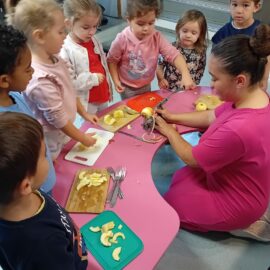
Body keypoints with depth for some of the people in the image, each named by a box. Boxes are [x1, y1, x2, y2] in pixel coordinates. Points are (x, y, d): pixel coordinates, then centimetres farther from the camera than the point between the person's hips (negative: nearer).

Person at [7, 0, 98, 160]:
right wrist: (82, 138, -12)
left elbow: (70, 92, 8)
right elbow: (58, 119, -24)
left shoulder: (54, 59, -7)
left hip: (63, 135, 8)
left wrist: (84, 114, 12)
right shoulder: (41, 79, -34)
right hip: (52, 146, -8)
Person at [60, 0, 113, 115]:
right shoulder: (66, 50, -24)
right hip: (85, 103, -7)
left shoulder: (95, 41, 1)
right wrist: (93, 79, -23)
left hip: (103, 97, 7)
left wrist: (109, 89, 16)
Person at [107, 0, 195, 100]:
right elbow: (112, 60, -10)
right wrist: (116, 80, -17)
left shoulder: (157, 38, -18)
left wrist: (185, 74, -38)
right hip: (127, 87, -3)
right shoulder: (122, 39, -24)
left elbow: (174, 54, -23)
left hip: (146, 86, 3)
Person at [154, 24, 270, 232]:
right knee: (178, 179, 21)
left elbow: (192, 159, -24)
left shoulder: (238, 129, -42)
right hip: (240, 185, 8)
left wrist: (170, 132, -7)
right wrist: (173, 117, 0)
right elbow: (212, 117, 3)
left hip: (235, 204, -8)